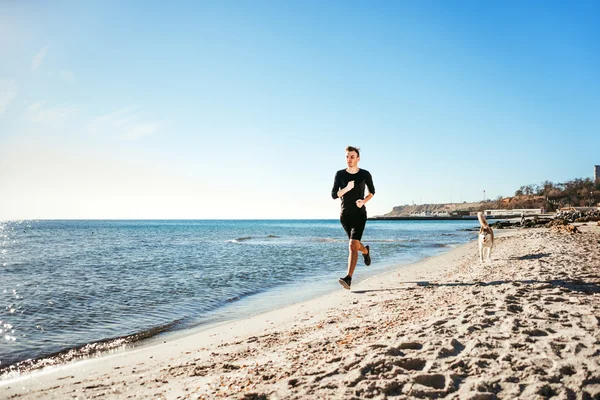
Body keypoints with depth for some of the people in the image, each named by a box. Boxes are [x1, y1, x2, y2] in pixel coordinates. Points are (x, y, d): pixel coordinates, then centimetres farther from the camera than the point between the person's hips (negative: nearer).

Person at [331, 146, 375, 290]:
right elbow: (334, 195, -5)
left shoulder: (365, 174, -3)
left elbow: (372, 191, 12)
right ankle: (365, 251, 54)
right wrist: (347, 189, -23)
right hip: (345, 215, 3)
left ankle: (348, 278, -20)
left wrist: (364, 201, -8)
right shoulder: (340, 174, -2)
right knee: (354, 244, 19)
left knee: (352, 245, -18)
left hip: (360, 214, -3)